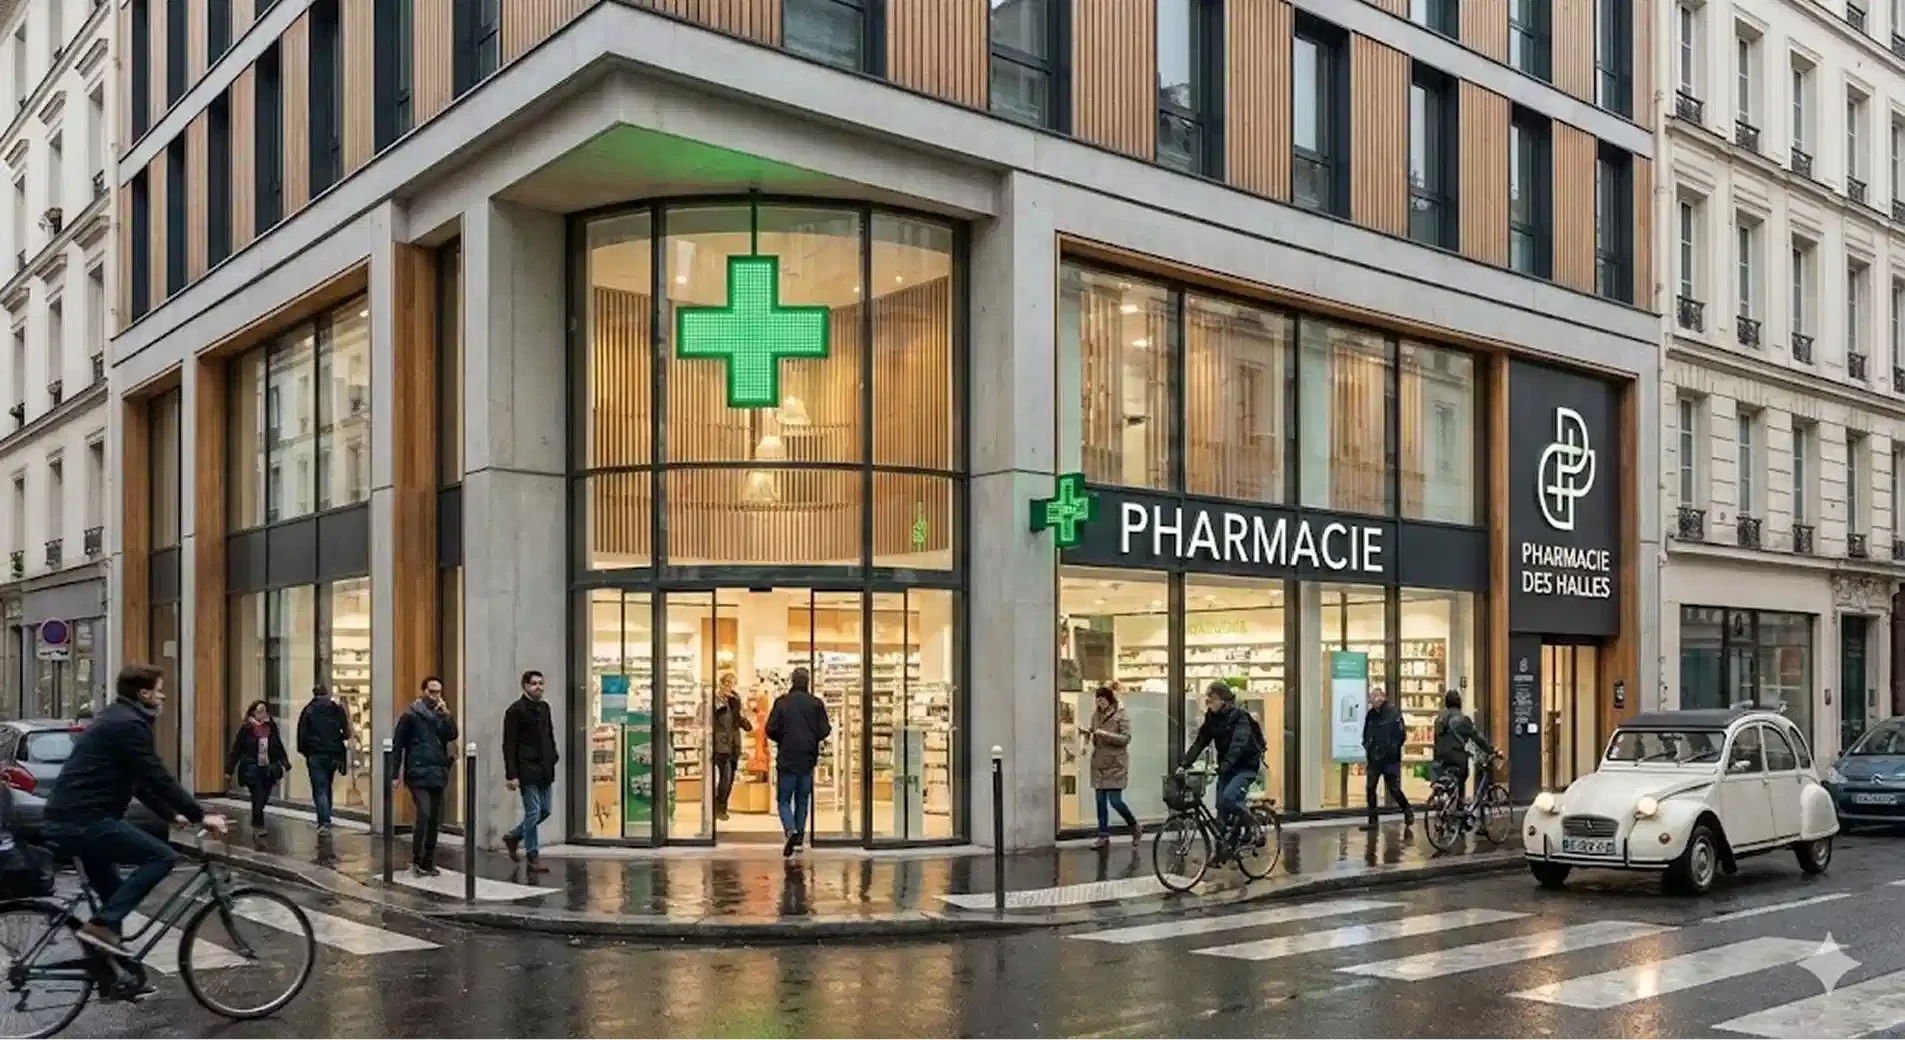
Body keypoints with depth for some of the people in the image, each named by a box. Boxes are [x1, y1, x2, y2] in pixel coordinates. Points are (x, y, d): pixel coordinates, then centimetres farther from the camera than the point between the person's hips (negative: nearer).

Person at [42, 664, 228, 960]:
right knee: (162, 857, -11)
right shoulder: (129, 724, -11)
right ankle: (102, 925, -14)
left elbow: (139, 780, 27)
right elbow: (158, 778, -15)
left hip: (62, 818, 11)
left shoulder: (116, 719, 21)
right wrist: (200, 816, -9)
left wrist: (173, 815, 27)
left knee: (113, 892, 21)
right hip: (83, 820, -11)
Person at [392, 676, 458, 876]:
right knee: (424, 815, -16)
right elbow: (398, 744, -3)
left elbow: (452, 736, -2)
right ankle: (416, 858, -4)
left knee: (435, 820, 7)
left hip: (438, 775, 5)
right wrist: (395, 773, -7)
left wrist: (446, 716, -16)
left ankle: (428, 862, 15)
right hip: (418, 774, -5)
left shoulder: (442, 714, 13)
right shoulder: (411, 714, -1)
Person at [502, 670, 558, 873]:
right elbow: (509, 745, -11)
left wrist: (553, 757, 7)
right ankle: (533, 858, 5)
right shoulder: (516, 710, -9)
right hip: (527, 770, -7)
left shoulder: (544, 707, 13)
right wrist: (511, 774, -15)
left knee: (544, 811, 11)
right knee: (533, 812, -5)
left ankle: (513, 836, 31)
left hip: (545, 769, 7)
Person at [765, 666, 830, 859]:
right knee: (802, 801, 15)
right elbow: (823, 731, -6)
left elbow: (771, 730, -9)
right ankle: (799, 839, 14)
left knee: (783, 800, 6)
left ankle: (791, 830, -19)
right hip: (807, 760, 2)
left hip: (786, 760, -2)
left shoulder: (782, 702, -8)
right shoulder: (816, 704, -4)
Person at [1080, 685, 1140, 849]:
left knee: (1115, 800, -7)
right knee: (1101, 801, 5)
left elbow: (1126, 738, -15)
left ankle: (1135, 828, 15)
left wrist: (1105, 734, -23)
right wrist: (1086, 731, -4)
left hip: (1115, 764, -6)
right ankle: (1103, 836, 13)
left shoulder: (1122, 714, -9)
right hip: (1098, 763, 6)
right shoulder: (1096, 713, 7)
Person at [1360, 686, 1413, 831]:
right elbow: (1366, 735, 16)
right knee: (1369, 789, 3)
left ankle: (1408, 810, 25)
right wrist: (1367, 749, 5)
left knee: (1394, 789, 0)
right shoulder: (1370, 714, 6)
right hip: (1373, 759, 5)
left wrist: (1391, 750, -12)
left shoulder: (1394, 713, -11)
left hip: (1390, 760, -5)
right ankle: (1372, 820, 11)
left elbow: (1400, 736, -10)